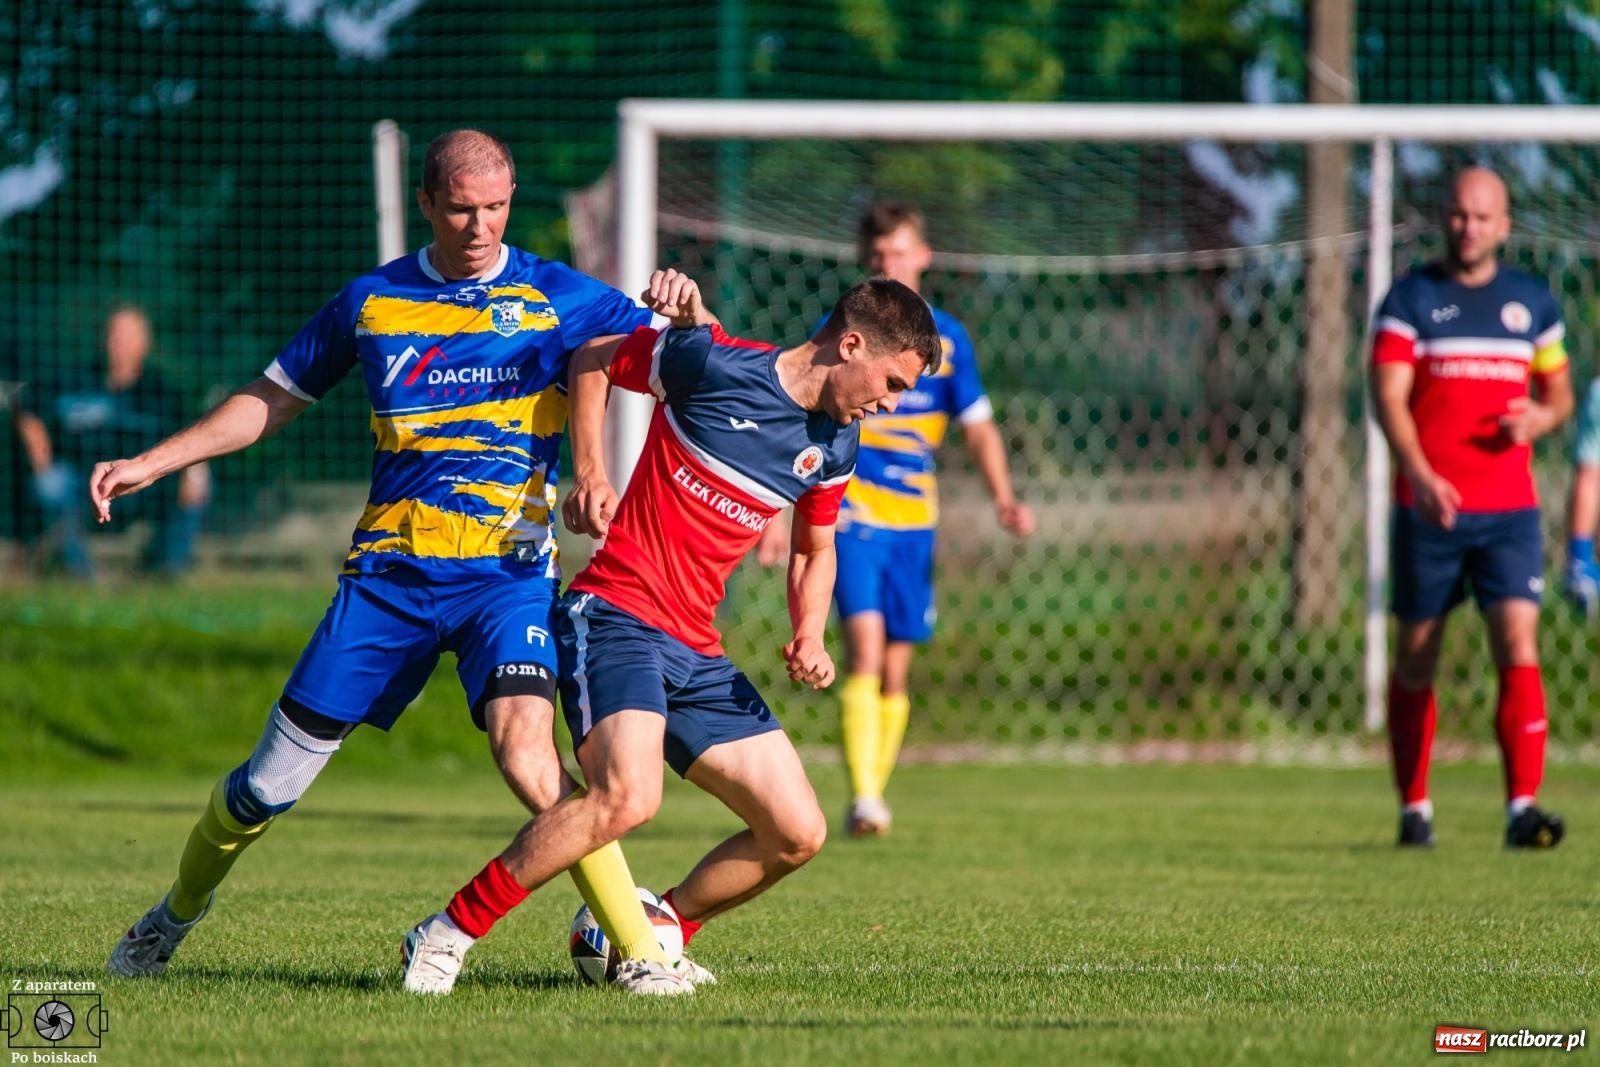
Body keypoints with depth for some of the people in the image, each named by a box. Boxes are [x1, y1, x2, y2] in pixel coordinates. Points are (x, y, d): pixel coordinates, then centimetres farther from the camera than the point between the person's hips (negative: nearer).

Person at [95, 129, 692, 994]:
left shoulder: (556, 297, 1)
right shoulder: (372, 301, 8)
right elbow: (273, 398, 20)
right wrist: (151, 464, 14)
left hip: (508, 572, -2)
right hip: (389, 570, 2)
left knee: (524, 748, -27)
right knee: (273, 778, 4)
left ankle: (638, 947, -23)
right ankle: (182, 906, 31)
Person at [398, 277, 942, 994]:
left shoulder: (834, 448, 10)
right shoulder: (714, 363, -9)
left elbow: (815, 551, 27)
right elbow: (592, 362, 6)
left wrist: (809, 638, 8)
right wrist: (589, 472, -5)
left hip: (697, 654, 8)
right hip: (614, 613, -7)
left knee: (798, 834, 1)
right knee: (628, 795, -31)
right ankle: (448, 934, -19)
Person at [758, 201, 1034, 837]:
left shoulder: (947, 339, 8)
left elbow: (978, 426, 12)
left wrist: (1003, 498, -4)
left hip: (914, 521, 3)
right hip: (851, 514, -3)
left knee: (896, 669, 6)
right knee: (865, 647, -18)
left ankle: (875, 794, 17)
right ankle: (863, 799, -25)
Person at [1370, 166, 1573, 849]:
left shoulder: (1532, 303, 11)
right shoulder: (1410, 299, 1)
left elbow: (1559, 394, 20)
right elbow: (1388, 397, -9)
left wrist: (1538, 418, -5)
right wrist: (1421, 474, -25)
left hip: (1509, 508, 1)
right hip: (1427, 507, -1)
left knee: (1519, 648, -14)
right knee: (1415, 660, 5)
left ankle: (1523, 806, -19)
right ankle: (1414, 806, 20)